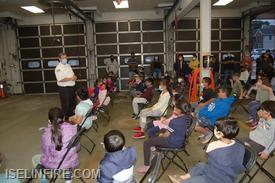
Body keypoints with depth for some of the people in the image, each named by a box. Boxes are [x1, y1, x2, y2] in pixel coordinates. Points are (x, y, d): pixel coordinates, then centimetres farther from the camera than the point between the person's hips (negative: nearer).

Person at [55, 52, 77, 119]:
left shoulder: (68, 65, 12)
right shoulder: (58, 68, -12)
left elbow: (72, 74, 19)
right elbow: (60, 79, -21)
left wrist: (74, 77, -4)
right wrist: (70, 78, -19)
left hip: (71, 87, 8)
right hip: (64, 88, -8)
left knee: (73, 102, 18)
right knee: (66, 104, 2)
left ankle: (72, 115, 35)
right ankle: (66, 117, 16)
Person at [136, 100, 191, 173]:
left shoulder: (174, 121, -28)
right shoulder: (187, 117, -6)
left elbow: (166, 135, -15)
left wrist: (161, 135, 6)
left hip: (173, 143, -9)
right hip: (181, 141, 9)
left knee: (146, 143, -5)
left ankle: (146, 166, 0)